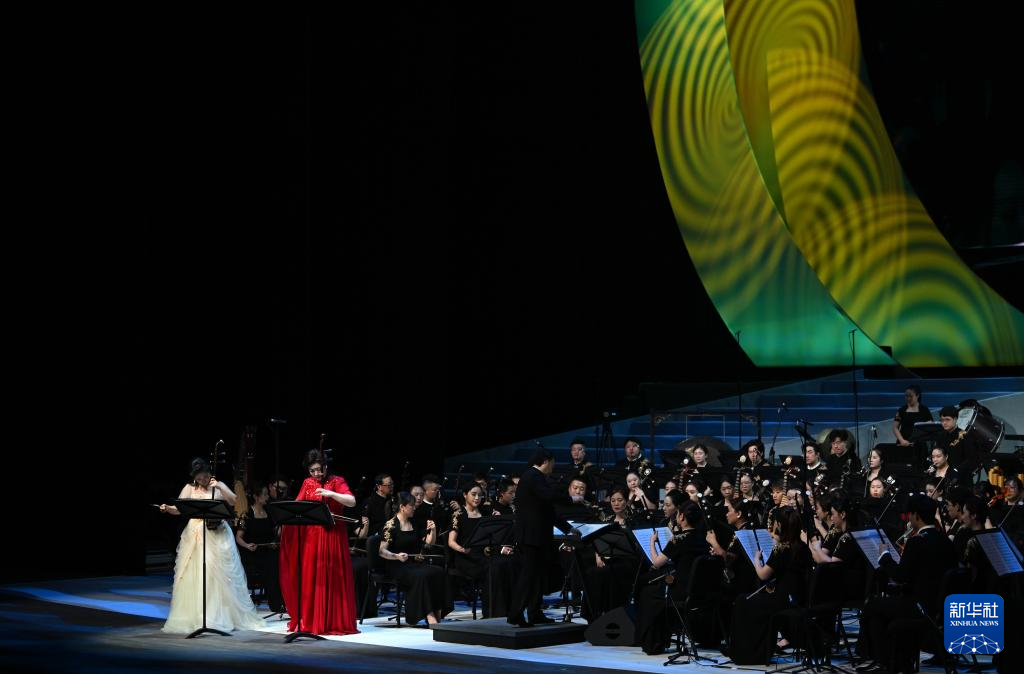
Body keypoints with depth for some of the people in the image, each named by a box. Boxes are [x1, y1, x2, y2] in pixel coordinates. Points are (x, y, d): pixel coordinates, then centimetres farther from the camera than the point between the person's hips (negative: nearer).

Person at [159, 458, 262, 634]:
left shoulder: (218, 486, 5)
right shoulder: (189, 488, 6)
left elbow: (234, 501, -7)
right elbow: (178, 509, -1)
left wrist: (219, 488, -19)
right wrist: (168, 509, -21)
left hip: (217, 535, -1)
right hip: (195, 537, 1)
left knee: (219, 576, -1)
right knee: (193, 578, -1)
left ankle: (221, 617, 8)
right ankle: (192, 618, 5)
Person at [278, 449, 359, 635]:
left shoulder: (337, 481, 0)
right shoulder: (307, 483, 12)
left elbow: (352, 502, -14)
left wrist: (331, 494, -26)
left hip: (333, 536, -4)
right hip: (310, 536, 4)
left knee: (332, 578, -3)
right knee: (310, 578, 2)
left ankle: (334, 622, 1)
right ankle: (310, 622, 7)